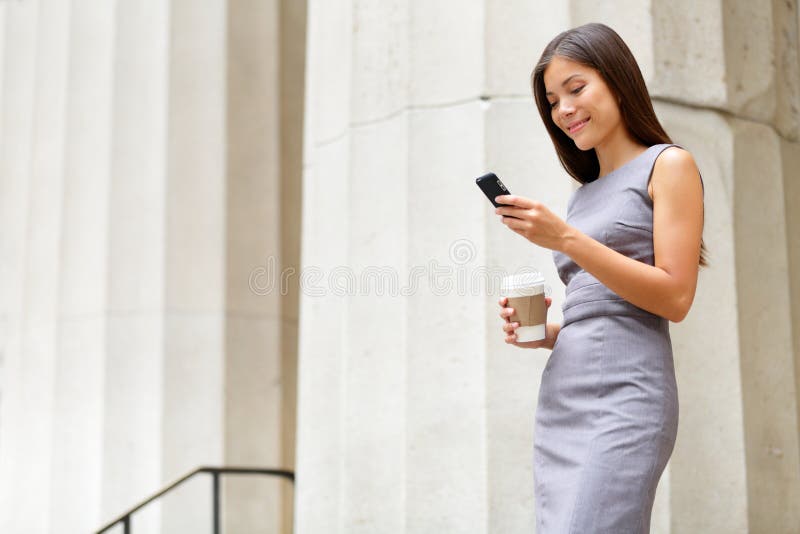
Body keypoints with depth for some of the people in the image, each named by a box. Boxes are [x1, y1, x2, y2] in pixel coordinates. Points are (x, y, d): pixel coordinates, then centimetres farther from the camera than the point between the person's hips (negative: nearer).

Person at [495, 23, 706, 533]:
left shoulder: (668, 165, 3)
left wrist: (566, 239, -14)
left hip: (625, 398, -7)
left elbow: (676, 297, -8)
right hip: (560, 401, 7)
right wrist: (542, 333, 6)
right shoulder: (584, 194, 22)